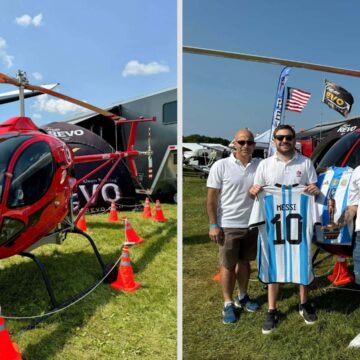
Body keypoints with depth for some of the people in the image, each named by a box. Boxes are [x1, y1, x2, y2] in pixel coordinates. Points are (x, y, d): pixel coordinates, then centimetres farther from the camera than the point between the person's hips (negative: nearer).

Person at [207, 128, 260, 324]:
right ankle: (228, 304, 19)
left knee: (245, 262, 17)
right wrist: (213, 225, -11)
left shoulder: (260, 165, 1)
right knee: (227, 265, 6)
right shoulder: (221, 166, -9)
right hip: (228, 225, -4)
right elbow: (211, 197, -8)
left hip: (252, 225, 4)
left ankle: (242, 297, 34)